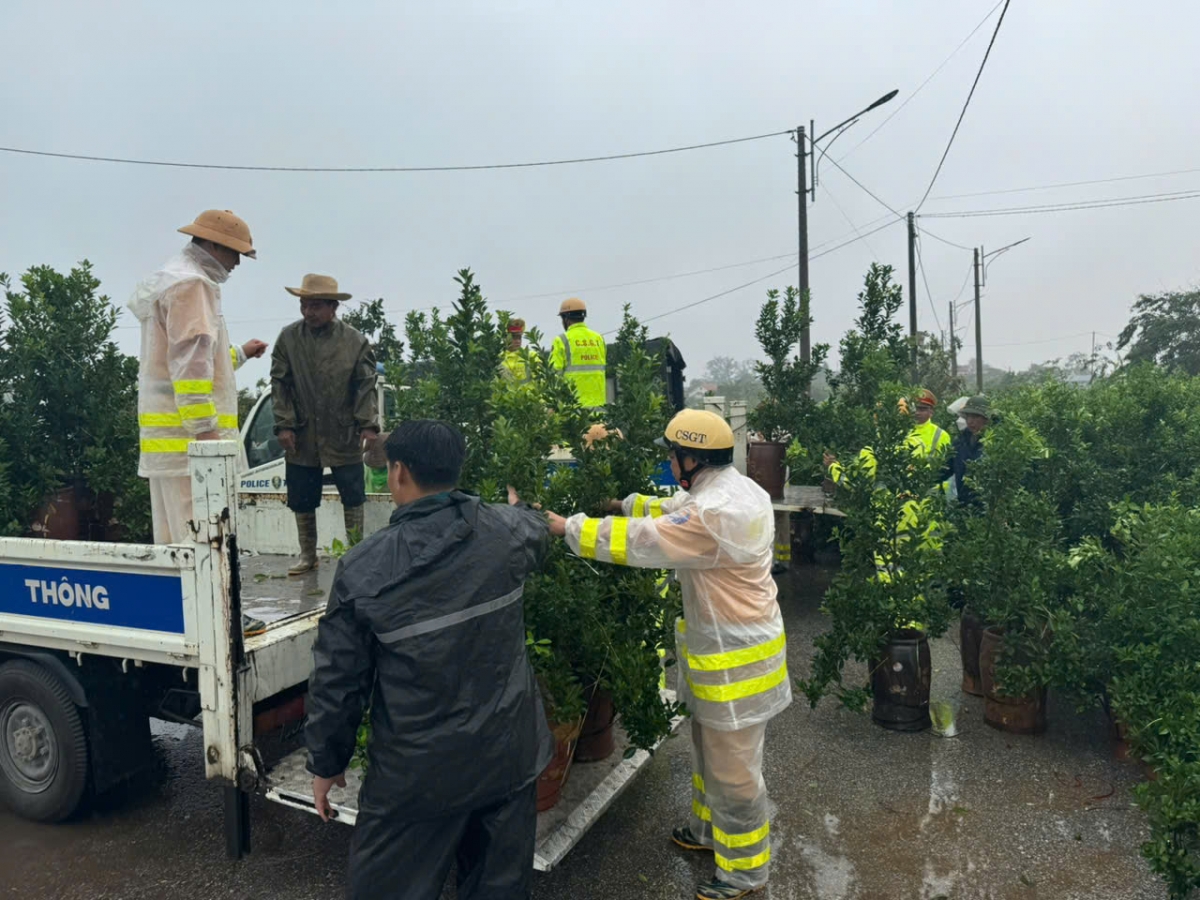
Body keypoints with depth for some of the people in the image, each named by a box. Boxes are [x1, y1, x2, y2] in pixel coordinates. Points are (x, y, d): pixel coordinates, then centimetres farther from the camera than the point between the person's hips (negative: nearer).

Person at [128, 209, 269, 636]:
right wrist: (205, 429, -23)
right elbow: (190, 362, -20)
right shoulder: (191, 284, -12)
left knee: (173, 527, 13)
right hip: (186, 430, -10)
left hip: (163, 430, 10)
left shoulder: (170, 281, 21)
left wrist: (240, 353, 33)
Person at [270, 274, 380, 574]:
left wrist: (369, 425, -12)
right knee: (302, 501, 11)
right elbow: (279, 384, 1)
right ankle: (308, 555, 27)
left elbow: (366, 386, -4)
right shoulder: (288, 338, 0)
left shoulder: (355, 342, -4)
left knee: (353, 498, 6)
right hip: (302, 436, 2)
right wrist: (284, 425, -6)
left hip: (344, 436, -2)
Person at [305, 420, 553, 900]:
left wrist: (326, 762, 9)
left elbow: (336, 679, -8)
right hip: (508, 753, 3)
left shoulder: (363, 568, -16)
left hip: (417, 771, -3)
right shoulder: (506, 531, -9)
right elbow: (539, 531, 17)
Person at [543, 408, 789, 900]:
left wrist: (569, 527, -17)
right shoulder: (729, 489, 2)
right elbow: (671, 510, 15)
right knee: (711, 750, 27)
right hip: (726, 646, 10)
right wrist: (622, 503, 10)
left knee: (733, 769, 8)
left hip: (736, 658, -10)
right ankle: (710, 829, 47)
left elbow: (640, 541, -27)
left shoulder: (716, 514, -30)